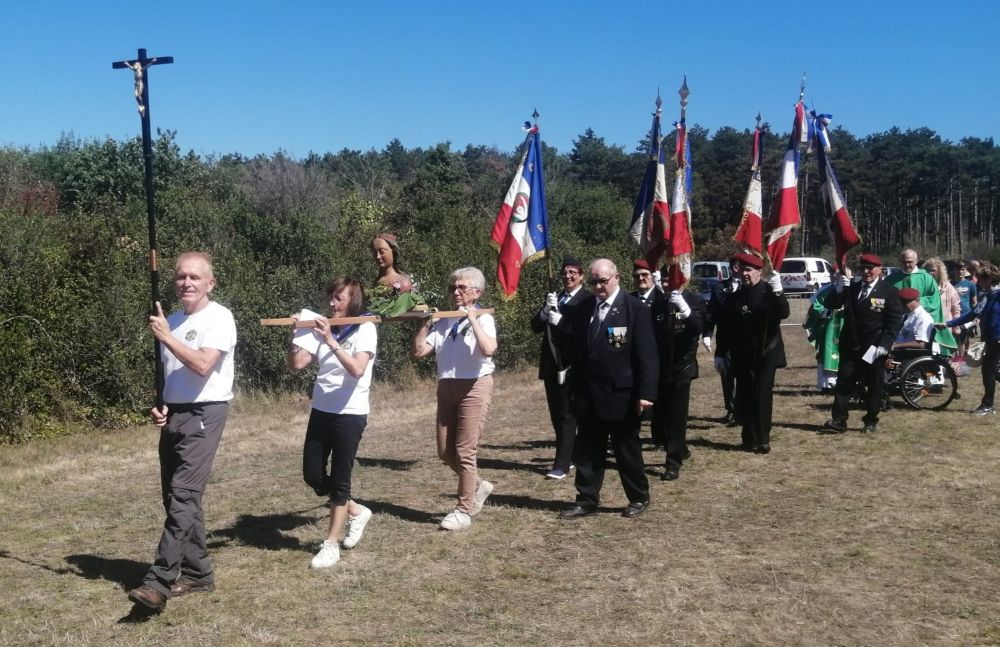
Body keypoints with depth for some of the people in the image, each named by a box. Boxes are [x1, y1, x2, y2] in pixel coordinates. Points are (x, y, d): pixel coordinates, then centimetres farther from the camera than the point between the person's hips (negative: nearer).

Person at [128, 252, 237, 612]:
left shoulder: (219, 317, -9)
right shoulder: (172, 320, 14)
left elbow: (203, 366, -22)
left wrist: (166, 337, -17)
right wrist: (159, 406, 5)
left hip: (204, 414, -8)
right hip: (173, 414, 8)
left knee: (184, 495, -15)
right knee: (177, 497, 10)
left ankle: (159, 582, -18)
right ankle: (198, 573, 20)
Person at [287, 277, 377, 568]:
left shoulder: (365, 329, -9)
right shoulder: (323, 328, 5)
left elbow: (357, 370, -25)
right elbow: (296, 364, -4)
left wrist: (331, 341, -31)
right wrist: (298, 333, -18)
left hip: (350, 414, -6)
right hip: (321, 411, 6)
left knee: (339, 479, -1)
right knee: (312, 475, 8)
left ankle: (330, 545, 10)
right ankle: (356, 511, 31)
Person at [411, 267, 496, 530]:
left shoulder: (483, 319, -5)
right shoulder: (443, 321, 8)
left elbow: (488, 349, -26)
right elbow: (417, 351, 4)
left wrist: (472, 318, -19)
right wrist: (426, 323, -3)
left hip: (474, 387, -6)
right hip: (447, 387, 6)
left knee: (464, 451, -4)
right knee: (445, 452, 9)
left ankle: (464, 510, 10)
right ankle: (478, 486, 34)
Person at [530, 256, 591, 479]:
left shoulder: (588, 300, -7)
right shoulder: (554, 298, 15)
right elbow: (536, 326, 8)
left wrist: (561, 321, -21)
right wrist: (546, 309, -9)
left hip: (571, 366, -7)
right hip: (551, 365, 7)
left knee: (567, 416, -5)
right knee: (557, 416, 13)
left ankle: (562, 465, -6)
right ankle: (571, 455, 25)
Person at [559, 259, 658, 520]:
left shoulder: (635, 309, -8)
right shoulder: (583, 308, 8)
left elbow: (647, 355, -11)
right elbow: (573, 347, 11)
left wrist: (646, 392, -17)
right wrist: (574, 386, 6)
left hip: (621, 395, -5)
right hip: (588, 395, 5)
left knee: (627, 449, 8)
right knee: (587, 451, 10)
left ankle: (639, 498, 24)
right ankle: (587, 500, 20)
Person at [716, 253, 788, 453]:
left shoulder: (770, 291, -3)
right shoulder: (735, 297, 7)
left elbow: (784, 313, -20)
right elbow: (727, 328, 9)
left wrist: (778, 291, -33)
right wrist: (720, 354, 7)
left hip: (766, 353, -3)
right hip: (743, 355, 4)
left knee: (763, 395, -6)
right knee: (744, 397, 3)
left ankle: (763, 440, 0)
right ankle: (750, 438, 12)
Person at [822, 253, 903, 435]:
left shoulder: (889, 291, -3)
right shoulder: (851, 288, 8)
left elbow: (894, 321, -7)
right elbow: (832, 304, 1)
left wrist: (884, 344, -15)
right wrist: (840, 287, -13)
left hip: (874, 348, -3)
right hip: (850, 345, 3)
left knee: (874, 386, 6)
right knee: (843, 383, 2)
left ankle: (870, 422, 16)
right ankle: (838, 420, 4)